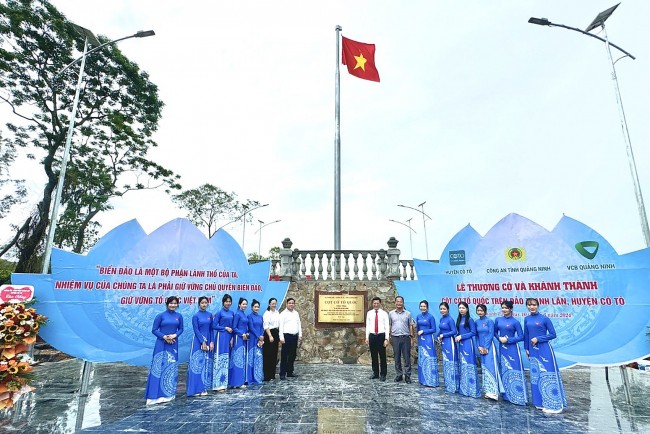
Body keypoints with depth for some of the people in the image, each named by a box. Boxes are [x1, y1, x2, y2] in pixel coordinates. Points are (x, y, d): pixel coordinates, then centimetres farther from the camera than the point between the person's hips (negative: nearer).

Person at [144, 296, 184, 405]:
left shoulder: (179, 316, 4)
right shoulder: (160, 315, -6)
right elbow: (154, 330, -4)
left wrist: (175, 335, -10)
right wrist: (164, 337, -16)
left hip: (173, 344, 4)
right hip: (161, 344, -4)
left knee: (172, 368, 10)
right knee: (159, 367, -5)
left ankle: (169, 393, 23)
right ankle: (156, 395, 1)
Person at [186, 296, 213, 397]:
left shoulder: (209, 315, 7)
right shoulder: (196, 316, -5)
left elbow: (211, 330, 8)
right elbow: (196, 330, -9)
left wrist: (211, 342, 0)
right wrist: (202, 342, -14)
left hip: (208, 341, 5)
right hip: (198, 342, -5)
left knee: (206, 364, 7)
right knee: (198, 364, -4)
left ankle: (204, 387, 15)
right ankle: (197, 388, 2)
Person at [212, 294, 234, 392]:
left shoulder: (232, 313, 10)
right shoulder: (219, 313, -5)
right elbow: (214, 326, -7)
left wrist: (232, 338, 3)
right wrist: (225, 328, -11)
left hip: (229, 337, 6)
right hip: (221, 337, -6)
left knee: (226, 359, 9)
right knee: (220, 359, -6)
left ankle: (224, 382, 18)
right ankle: (218, 384, -1)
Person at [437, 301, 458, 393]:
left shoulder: (450, 319, -14)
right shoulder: (441, 319, 9)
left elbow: (454, 331, -17)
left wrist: (443, 335, -14)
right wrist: (439, 336, 3)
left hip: (449, 342, -8)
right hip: (443, 343, 8)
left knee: (450, 362, -2)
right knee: (445, 362, 15)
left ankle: (452, 386, 5)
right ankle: (447, 383, 27)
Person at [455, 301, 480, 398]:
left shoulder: (470, 319, -8)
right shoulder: (459, 319, 12)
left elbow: (473, 332, -11)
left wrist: (461, 336, -14)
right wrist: (457, 337, 0)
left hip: (468, 344, -7)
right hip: (460, 344, 7)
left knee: (468, 365, -6)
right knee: (462, 364, 12)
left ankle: (471, 389, -1)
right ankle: (463, 388, 20)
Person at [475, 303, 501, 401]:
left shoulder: (489, 321, -6)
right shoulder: (476, 322, 8)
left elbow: (491, 335, -9)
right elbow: (476, 336, 10)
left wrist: (486, 347, -11)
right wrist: (479, 347, -2)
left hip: (489, 347, -5)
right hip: (481, 347, 5)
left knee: (490, 367, -12)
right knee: (484, 368, 8)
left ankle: (493, 392, -14)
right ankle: (487, 390, 14)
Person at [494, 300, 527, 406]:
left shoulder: (515, 322, -9)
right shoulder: (498, 320, 4)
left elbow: (521, 337, -8)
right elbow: (495, 332, 15)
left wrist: (508, 340, -14)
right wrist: (499, 338, -4)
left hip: (512, 348, -5)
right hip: (502, 348, 5)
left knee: (514, 371, -2)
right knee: (504, 371, 12)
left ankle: (518, 397, 6)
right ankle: (506, 395, 24)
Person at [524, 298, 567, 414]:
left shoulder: (544, 318, -8)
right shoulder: (526, 319, 6)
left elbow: (553, 334, -7)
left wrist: (538, 339, -14)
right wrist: (526, 349, 12)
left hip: (544, 350, -5)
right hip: (533, 351, 5)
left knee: (548, 375, -2)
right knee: (536, 376, 11)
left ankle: (554, 405, 7)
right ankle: (541, 402, 22)